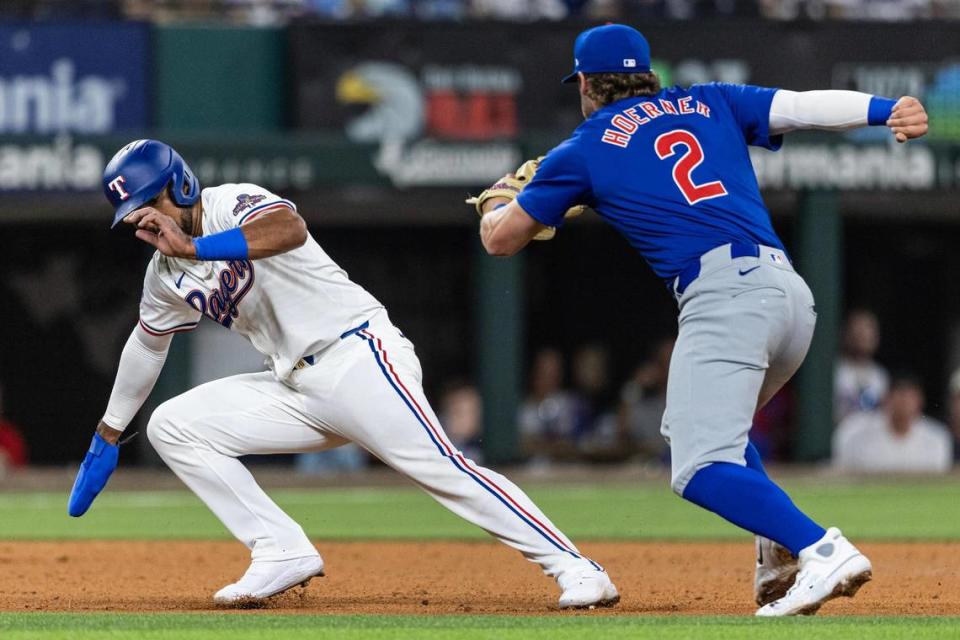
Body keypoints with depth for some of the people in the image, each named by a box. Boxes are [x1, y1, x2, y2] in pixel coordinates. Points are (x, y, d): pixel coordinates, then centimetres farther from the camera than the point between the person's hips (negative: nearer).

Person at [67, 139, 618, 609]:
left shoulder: (233, 206, -12)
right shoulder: (166, 273, 12)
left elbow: (291, 228, -35)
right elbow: (148, 341, 30)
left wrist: (193, 246, -35)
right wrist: (108, 438, 36)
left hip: (357, 356, -8)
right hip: (298, 392, 8)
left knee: (438, 466, -24)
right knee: (172, 427, 1)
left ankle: (573, 567, -27)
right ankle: (283, 554, -3)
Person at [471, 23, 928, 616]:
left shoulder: (585, 150, 13)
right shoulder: (712, 104, 25)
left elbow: (501, 238, 22)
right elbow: (799, 107, 8)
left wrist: (498, 201, 45)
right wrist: (886, 111, -7)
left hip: (722, 294, -7)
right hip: (794, 294, 7)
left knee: (701, 470, -12)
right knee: (692, 427, 27)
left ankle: (822, 553, -32)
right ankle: (783, 552, 10)